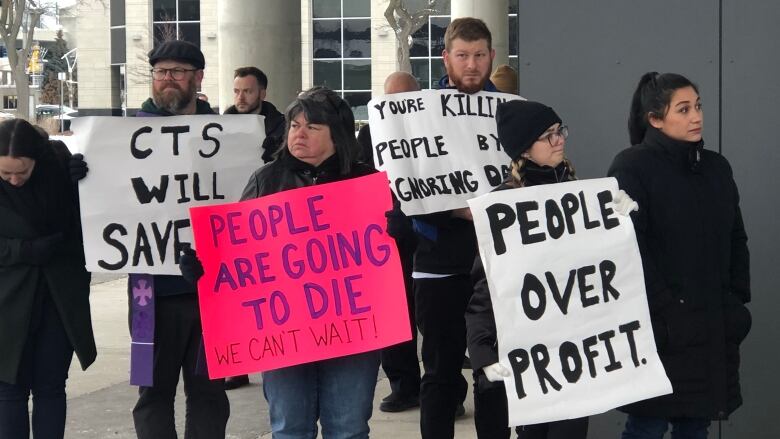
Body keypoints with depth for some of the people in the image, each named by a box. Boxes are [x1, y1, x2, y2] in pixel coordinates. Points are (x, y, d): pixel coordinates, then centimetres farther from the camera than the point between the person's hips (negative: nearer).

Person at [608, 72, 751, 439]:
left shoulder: (716, 167, 13)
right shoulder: (631, 168, -7)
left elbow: (736, 240, 16)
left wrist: (737, 303, 6)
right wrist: (665, 310, -17)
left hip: (713, 327, 6)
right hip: (659, 327, -6)